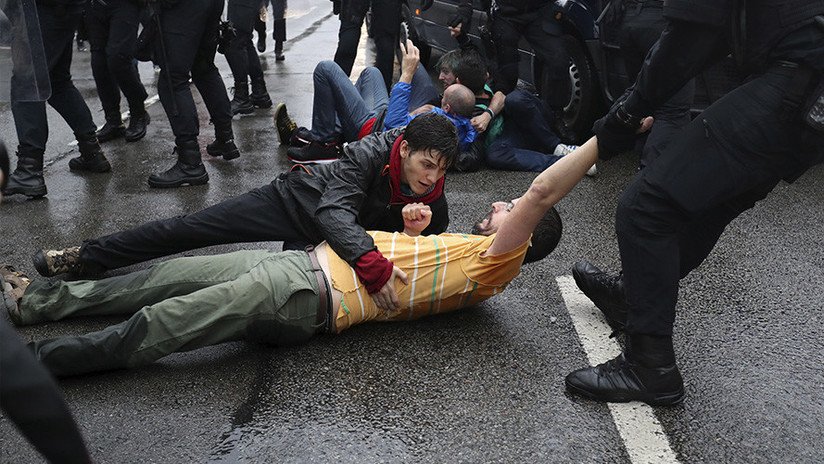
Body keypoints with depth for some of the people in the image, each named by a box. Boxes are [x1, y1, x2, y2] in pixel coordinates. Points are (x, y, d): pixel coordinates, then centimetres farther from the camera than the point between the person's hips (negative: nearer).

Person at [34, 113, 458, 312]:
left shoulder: (434, 207, -14)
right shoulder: (371, 153, -28)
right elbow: (334, 212, -41)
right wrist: (371, 263, -56)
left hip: (321, 243, 5)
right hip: (294, 198, -4)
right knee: (190, 228, -6)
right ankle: (84, 258, 10)